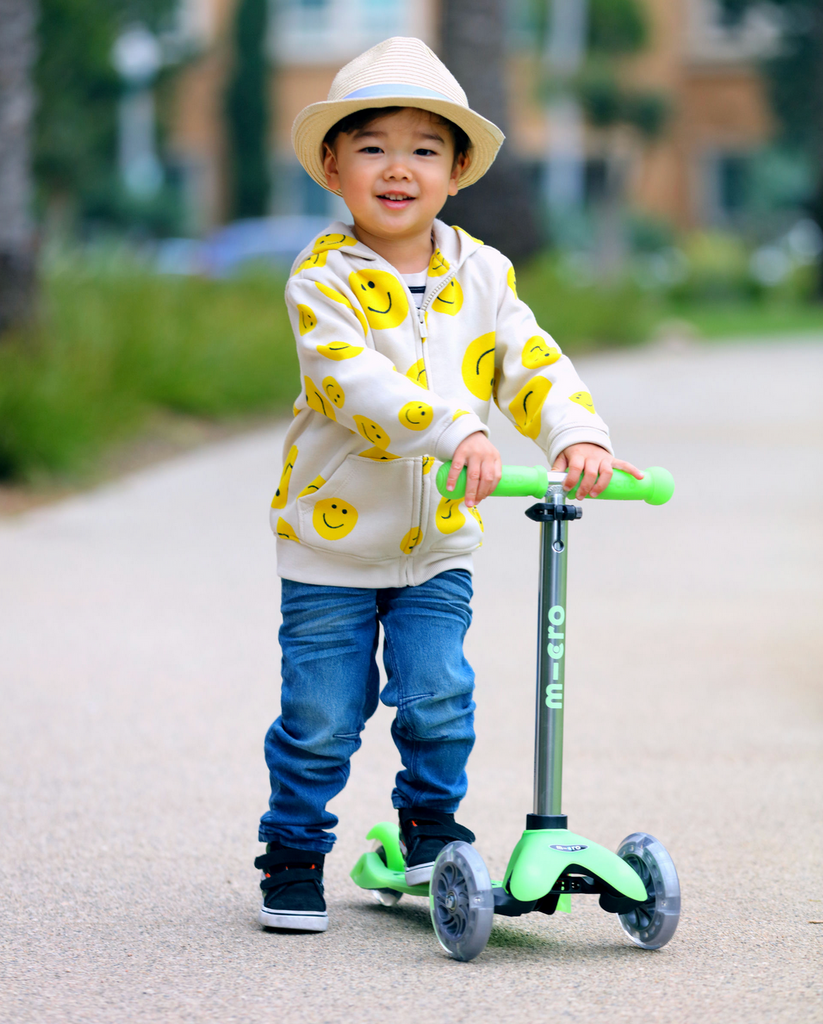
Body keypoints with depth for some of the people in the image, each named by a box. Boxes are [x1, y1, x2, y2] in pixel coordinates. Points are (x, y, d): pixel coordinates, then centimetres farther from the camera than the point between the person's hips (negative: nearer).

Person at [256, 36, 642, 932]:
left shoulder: (480, 275, 2)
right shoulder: (323, 278, -13)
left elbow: (531, 363, -2)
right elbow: (356, 381, -28)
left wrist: (576, 432, -23)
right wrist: (455, 432, -41)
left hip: (438, 540, 3)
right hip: (332, 535, -3)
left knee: (438, 696, -7)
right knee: (321, 714, 1)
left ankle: (431, 825, 18)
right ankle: (293, 857, 18)